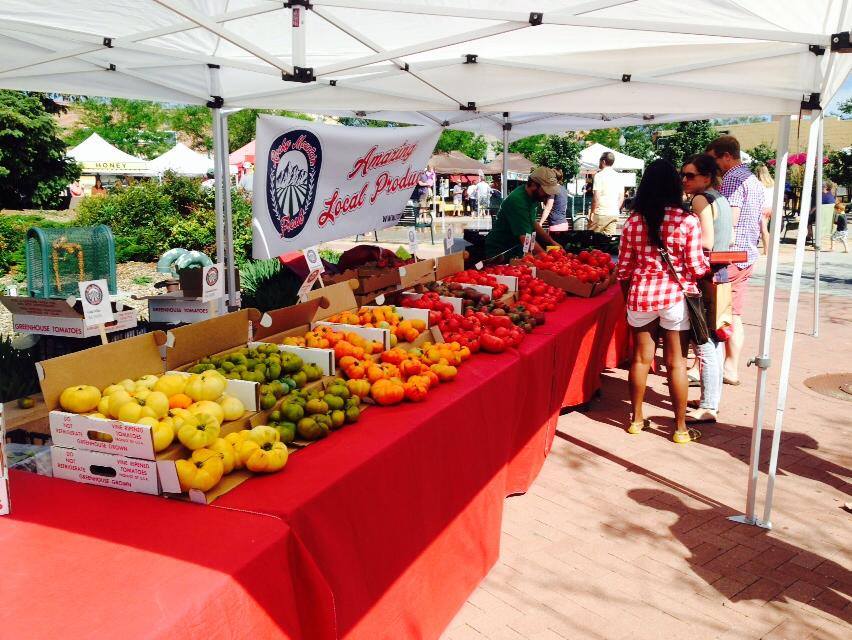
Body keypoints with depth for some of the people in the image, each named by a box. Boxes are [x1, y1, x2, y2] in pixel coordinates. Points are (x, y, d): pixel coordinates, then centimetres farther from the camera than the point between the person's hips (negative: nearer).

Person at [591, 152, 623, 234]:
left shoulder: (599, 175, -8)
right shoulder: (619, 177, 11)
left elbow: (596, 197, -13)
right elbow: (621, 197, 14)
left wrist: (592, 212, -7)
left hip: (601, 213, -6)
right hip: (614, 214, 6)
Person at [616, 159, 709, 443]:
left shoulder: (633, 222, -1)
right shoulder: (687, 222, -10)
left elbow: (624, 269, 3)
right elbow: (697, 268, -8)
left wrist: (628, 297, 17)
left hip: (640, 295, 2)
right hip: (676, 297, -2)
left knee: (640, 358, 14)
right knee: (676, 362, 7)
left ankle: (637, 419, 26)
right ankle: (681, 428, 17)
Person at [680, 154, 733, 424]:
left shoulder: (701, 199, -12)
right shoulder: (721, 198, 15)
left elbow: (706, 242, -20)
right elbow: (730, 239, 18)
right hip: (720, 273, 10)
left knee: (704, 342, -6)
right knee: (714, 339, 15)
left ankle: (708, 408, -1)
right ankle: (711, 399, 26)